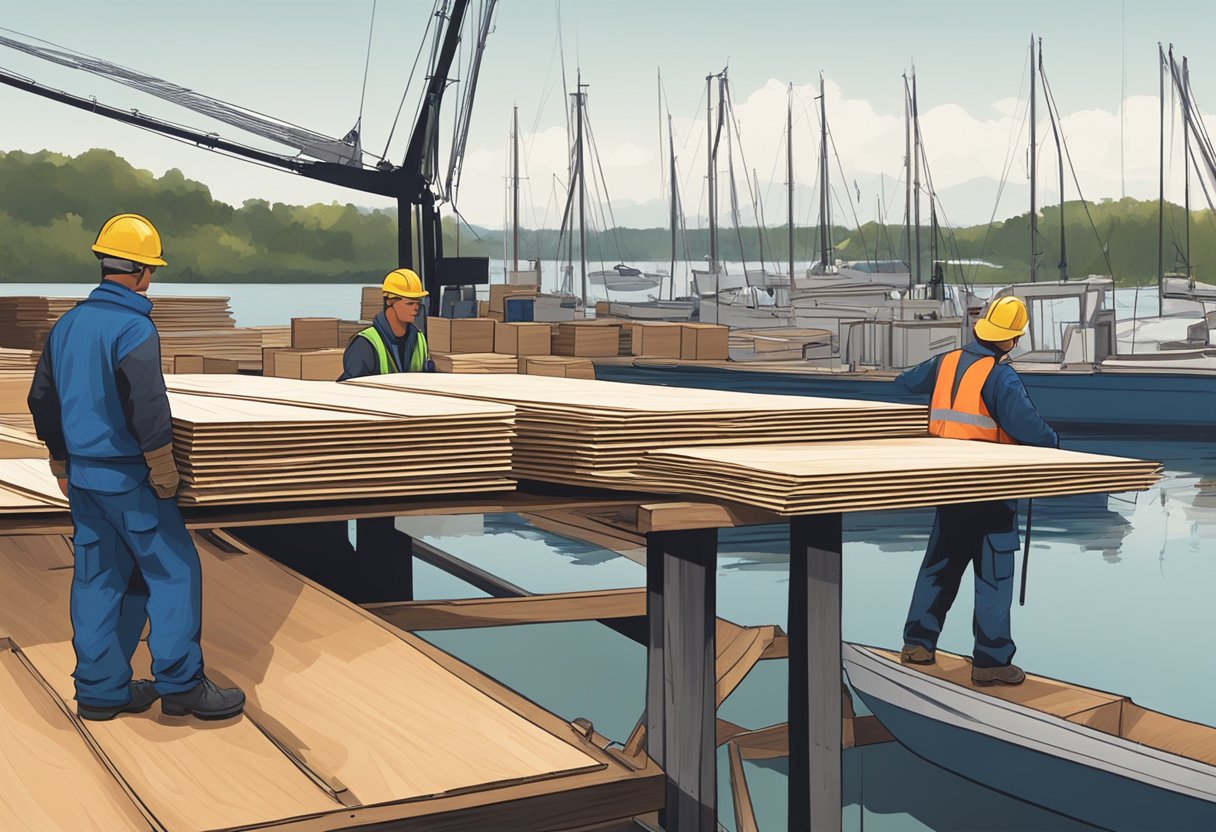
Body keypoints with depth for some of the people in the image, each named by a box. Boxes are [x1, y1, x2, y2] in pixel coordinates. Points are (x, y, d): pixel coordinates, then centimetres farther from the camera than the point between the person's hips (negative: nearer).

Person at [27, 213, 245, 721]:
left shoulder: (67, 324, 9)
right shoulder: (133, 327, -16)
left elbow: (42, 399, 17)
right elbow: (148, 408, -22)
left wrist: (62, 465, 25)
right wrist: (164, 474, -11)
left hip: (82, 477, 8)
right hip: (127, 478, -8)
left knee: (98, 576, 12)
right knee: (173, 570, 0)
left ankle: (101, 689, 16)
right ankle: (179, 683, 1)